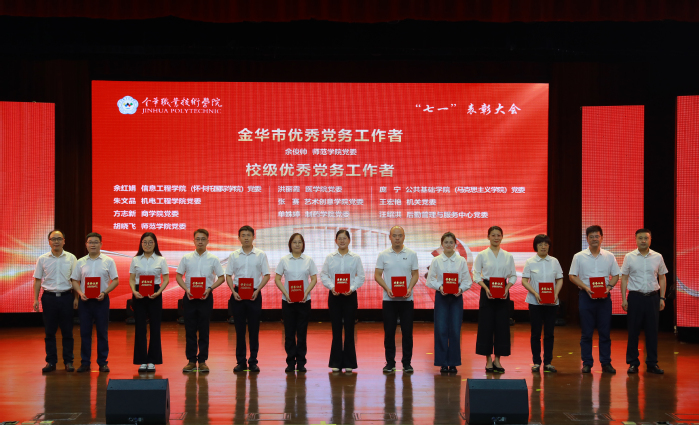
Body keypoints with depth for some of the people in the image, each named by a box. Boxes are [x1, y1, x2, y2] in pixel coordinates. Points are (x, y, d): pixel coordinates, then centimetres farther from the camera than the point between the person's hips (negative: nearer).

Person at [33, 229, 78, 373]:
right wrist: (36, 299, 1)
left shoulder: (71, 258, 3)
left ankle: (68, 361, 9)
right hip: (49, 297, 1)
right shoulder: (42, 259, 4)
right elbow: (37, 280, 7)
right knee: (49, 331, 4)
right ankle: (51, 361, 10)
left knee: (67, 331, 3)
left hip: (66, 296, -1)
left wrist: (76, 298, 0)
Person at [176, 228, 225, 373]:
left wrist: (209, 288, -11)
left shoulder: (213, 259, 3)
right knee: (190, 329, 2)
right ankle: (191, 360, 9)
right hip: (189, 296, 1)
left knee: (204, 330, 2)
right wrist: (186, 289, -10)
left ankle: (202, 360, 9)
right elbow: (179, 276, 7)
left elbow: (221, 277, 5)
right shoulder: (186, 258, 5)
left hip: (206, 297, -1)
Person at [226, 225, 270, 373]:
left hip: (254, 294, -1)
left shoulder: (261, 255, 3)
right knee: (239, 328, 4)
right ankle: (240, 361, 10)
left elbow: (266, 275, 2)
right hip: (238, 294, 1)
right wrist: (233, 292, -7)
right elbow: (228, 275, 7)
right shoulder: (234, 255, 6)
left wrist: (257, 290, -10)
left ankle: (253, 361, 9)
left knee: (254, 329, 2)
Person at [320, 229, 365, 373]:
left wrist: (352, 288, -14)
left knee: (349, 329, 0)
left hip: (350, 295, 0)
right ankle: (336, 363, 8)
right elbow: (323, 275, 3)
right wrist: (332, 287, -13)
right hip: (334, 296, 0)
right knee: (336, 329, 2)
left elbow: (361, 277, 2)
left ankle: (349, 363, 6)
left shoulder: (355, 258, 5)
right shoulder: (329, 258, 6)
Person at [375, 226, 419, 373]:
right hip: (389, 299, 0)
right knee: (389, 332, 2)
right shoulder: (383, 255, 3)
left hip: (406, 299, 0)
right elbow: (377, 275, 2)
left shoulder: (411, 254, 4)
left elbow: (415, 274, 6)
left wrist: (410, 288, -11)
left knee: (407, 332, 2)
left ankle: (407, 363, 10)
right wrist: (387, 289, -13)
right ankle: (390, 362, 11)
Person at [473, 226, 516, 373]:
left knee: (502, 325, 1)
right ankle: (488, 360, 6)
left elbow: (513, 275, 8)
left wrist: (507, 288, -9)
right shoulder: (482, 255, 2)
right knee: (486, 325, -3)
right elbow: (476, 275, -1)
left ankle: (497, 360, 11)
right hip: (487, 292, -2)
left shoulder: (508, 256, 7)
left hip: (503, 293, 2)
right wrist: (486, 288, -14)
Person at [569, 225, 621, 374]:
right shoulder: (579, 257, 2)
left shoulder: (609, 256, 7)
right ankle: (587, 363, 8)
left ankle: (606, 363, 9)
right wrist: (585, 287, -12)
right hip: (586, 296, -1)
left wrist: (609, 287, -8)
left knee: (605, 331, 2)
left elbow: (615, 275, 11)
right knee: (586, 332, 1)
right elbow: (572, 276, 2)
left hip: (604, 297, 1)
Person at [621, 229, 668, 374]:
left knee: (652, 331, 5)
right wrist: (624, 299, -3)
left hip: (652, 297, 1)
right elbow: (624, 279, 3)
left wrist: (662, 298, 5)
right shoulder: (629, 257, 1)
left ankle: (652, 363, 13)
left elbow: (662, 278, 11)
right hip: (635, 297, -1)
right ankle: (633, 363, 10)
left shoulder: (657, 257, 5)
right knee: (633, 331, 2)